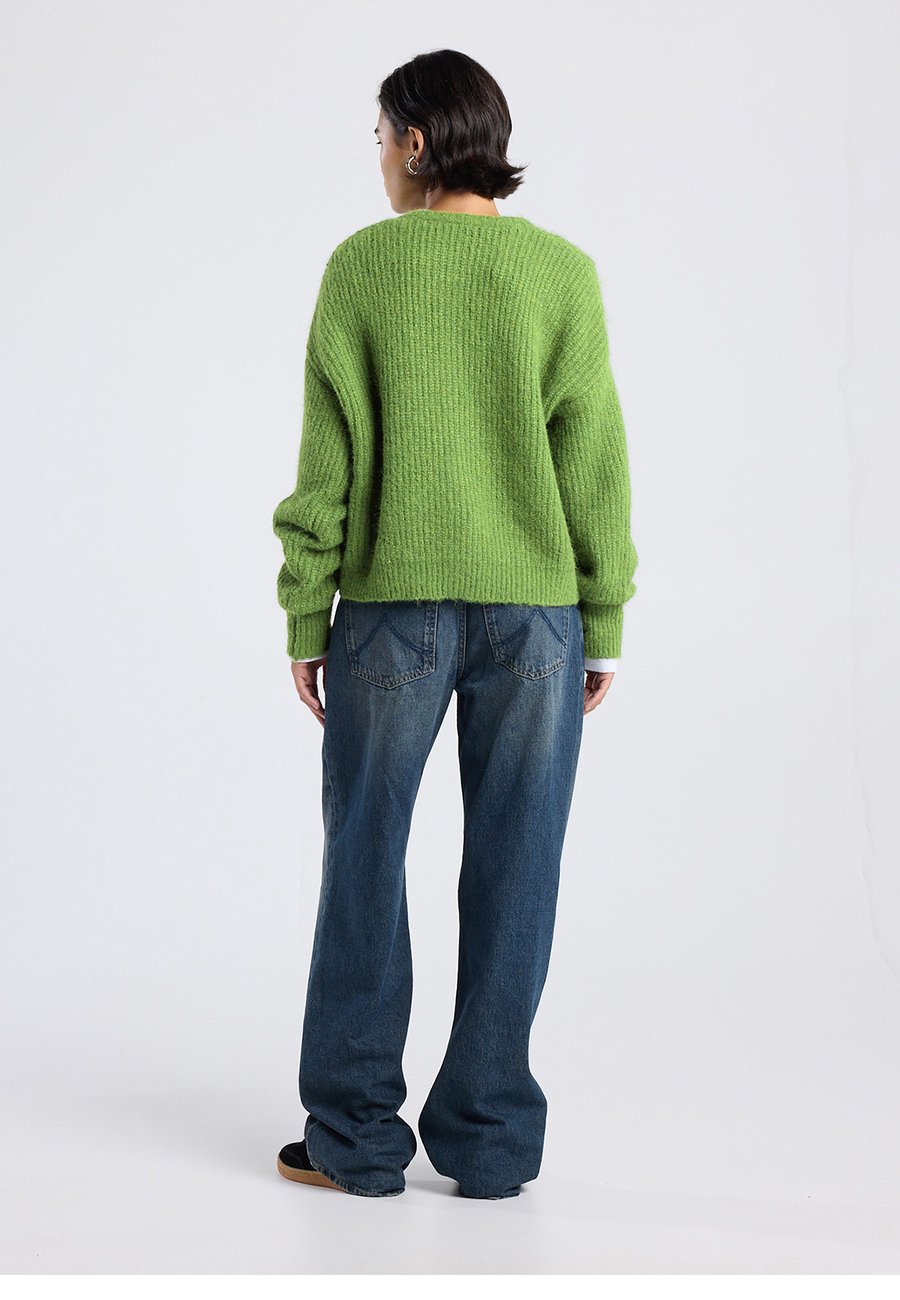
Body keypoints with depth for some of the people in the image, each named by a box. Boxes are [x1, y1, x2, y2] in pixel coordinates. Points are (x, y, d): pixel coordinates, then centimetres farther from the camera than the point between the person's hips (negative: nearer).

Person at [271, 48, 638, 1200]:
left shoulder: (361, 266, -1)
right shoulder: (562, 272, 1)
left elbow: (329, 460, -3)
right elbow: (594, 459, -2)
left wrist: (304, 618, 3)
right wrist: (603, 624, 5)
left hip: (391, 604, -1)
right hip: (534, 608, 1)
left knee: (364, 860, 8)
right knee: (510, 872, 6)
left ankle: (355, 1135, 11)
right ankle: (487, 1137, 11)